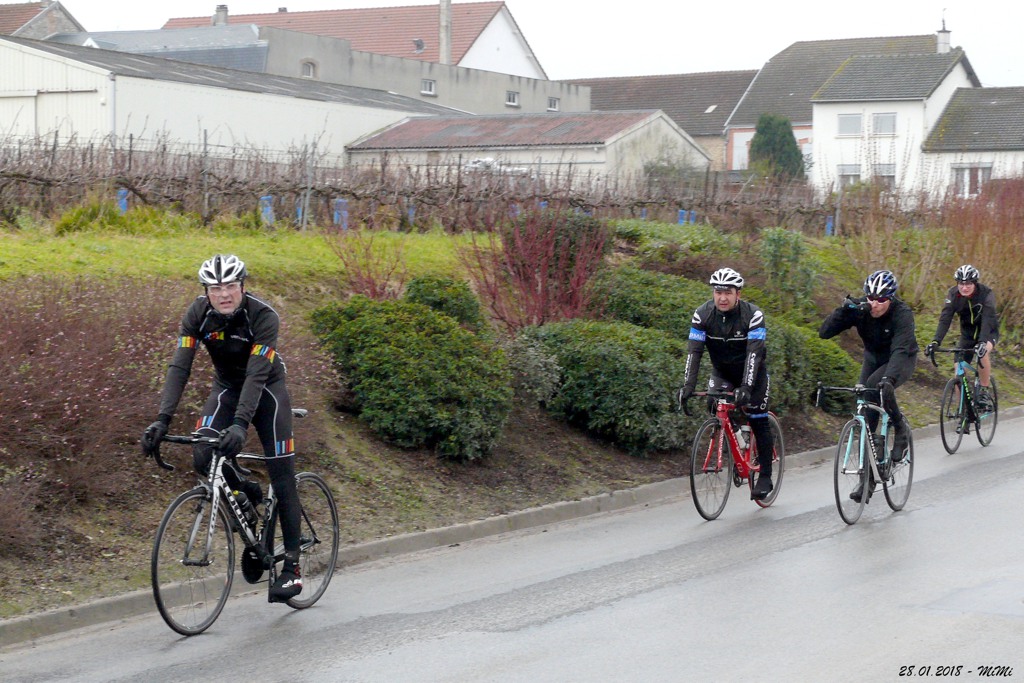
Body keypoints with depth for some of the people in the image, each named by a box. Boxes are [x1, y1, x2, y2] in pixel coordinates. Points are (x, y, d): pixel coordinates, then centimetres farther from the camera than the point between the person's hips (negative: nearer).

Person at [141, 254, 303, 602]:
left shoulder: (263, 316, -29)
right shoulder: (197, 314, -19)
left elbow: (256, 375, -35)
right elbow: (179, 368, -23)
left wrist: (240, 424, -47)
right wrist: (162, 419, -35)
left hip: (267, 389, -3)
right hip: (227, 388, 3)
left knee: (282, 478, -8)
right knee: (203, 458, -21)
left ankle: (292, 566, 0)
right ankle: (249, 494, 10)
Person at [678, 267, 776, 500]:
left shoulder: (753, 315, -27)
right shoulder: (702, 314, -18)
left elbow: (754, 352, -34)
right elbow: (694, 351, -22)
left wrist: (746, 387, -45)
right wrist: (688, 385, -34)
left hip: (752, 371, -3)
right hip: (722, 370, 3)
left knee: (758, 420, -5)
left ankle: (765, 476, 4)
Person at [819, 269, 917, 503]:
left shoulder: (902, 314, -29)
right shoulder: (859, 309, -18)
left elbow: (900, 349, -43)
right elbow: (824, 332, -24)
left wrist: (888, 377, -59)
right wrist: (843, 310, -38)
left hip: (902, 361, -4)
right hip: (873, 359, 4)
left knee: (877, 385, -37)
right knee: (865, 415, -7)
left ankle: (901, 429, -11)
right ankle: (868, 479, 0)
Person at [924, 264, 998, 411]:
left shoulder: (986, 294, -27)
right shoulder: (953, 294, -18)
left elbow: (987, 320, -38)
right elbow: (945, 319, -26)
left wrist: (982, 342, -54)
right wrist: (935, 341, -41)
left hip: (988, 332, -3)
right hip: (967, 333, 4)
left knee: (982, 352, -35)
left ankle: (985, 391, -18)